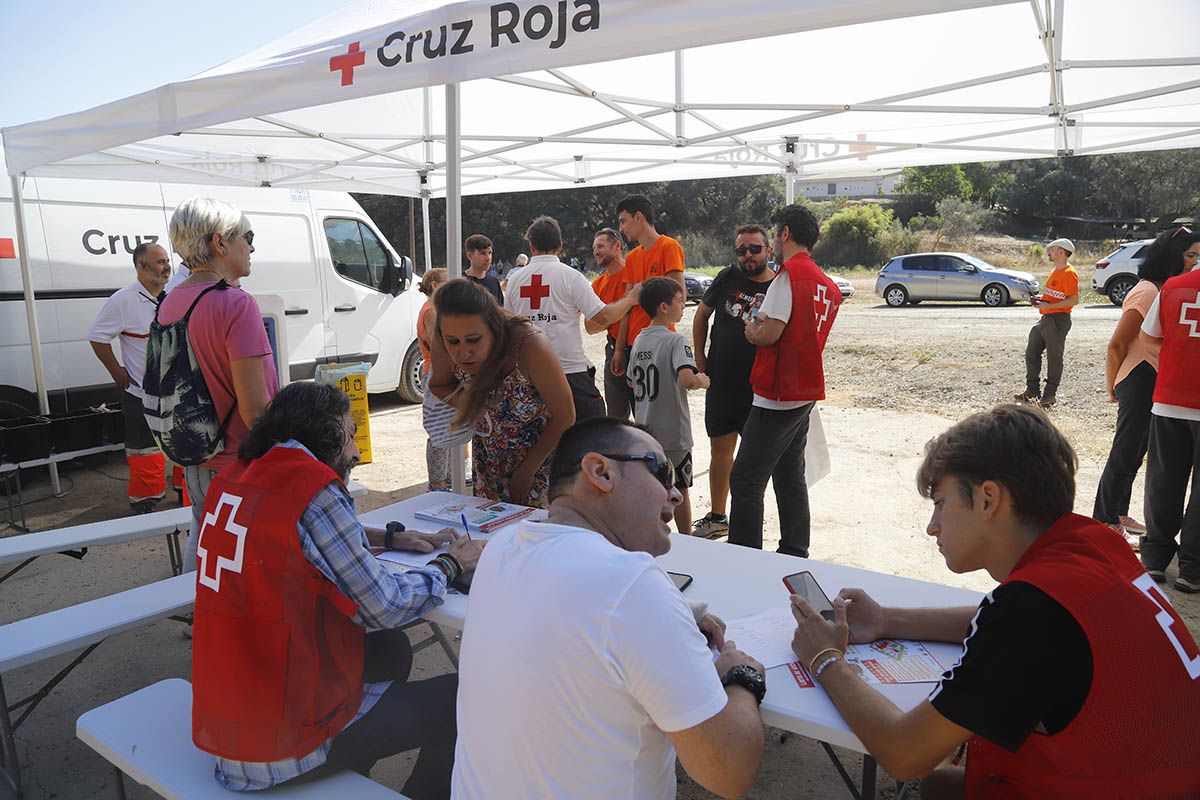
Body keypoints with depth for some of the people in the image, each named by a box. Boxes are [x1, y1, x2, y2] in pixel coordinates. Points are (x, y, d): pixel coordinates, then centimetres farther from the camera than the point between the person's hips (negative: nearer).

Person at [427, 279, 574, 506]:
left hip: (541, 454, -4)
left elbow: (565, 417, -21)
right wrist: (465, 402, -18)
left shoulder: (530, 346, -34)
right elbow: (437, 385, 4)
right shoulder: (444, 347, -21)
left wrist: (527, 470, -15)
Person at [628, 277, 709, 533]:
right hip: (672, 433, -6)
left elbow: (631, 382, 16)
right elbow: (687, 379, -31)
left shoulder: (639, 340, 6)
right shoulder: (675, 341, -16)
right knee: (679, 492, 9)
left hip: (644, 432, 6)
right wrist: (702, 380, -12)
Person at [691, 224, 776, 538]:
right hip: (722, 380, 3)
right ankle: (717, 517, 26)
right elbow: (702, 315, 14)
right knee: (720, 447, 11)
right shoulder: (728, 278, 1)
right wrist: (700, 358, 9)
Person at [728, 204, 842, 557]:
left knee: (745, 479, -6)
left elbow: (770, 333, -20)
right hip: (806, 393, 9)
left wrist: (751, 330, 0)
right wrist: (762, 325, 16)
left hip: (777, 394, -9)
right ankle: (795, 555, 24)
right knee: (790, 477, 17)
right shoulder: (828, 284, 14)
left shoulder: (789, 273, -13)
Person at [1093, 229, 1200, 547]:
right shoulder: (1147, 291, -16)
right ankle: (1105, 522, 6)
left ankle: (1118, 514, 28)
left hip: (1153, 383, 10)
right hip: (1140, 380, -10)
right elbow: (1117, 344, -17)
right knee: (1125, 454, -3)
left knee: (1134, 452, 16)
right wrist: (1112, 387, -8)